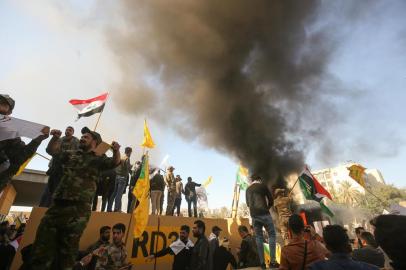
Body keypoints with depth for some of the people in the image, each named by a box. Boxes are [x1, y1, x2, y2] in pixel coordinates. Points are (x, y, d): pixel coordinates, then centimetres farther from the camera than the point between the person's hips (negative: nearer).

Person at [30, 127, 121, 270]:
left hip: (79, 208, -4)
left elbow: (114, 163, -13)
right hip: (58, 204, 5)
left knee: (67, 250, 6)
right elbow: (52, 150, 29)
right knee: (41, 246, 6)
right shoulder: (71, 154, 18)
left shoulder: (98, 159, 2)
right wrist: (55, 138, 10)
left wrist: (116, 151, -35)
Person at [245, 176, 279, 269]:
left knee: (259, 237, 10)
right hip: (264, 214, -4)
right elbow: (270, 200, 4)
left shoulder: (248, 189, 14)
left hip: (254, 215, 4)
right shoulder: (262, 185, 1)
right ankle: (272, 261, 4)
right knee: (272, 235, 7)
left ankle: (262, 262, 11)